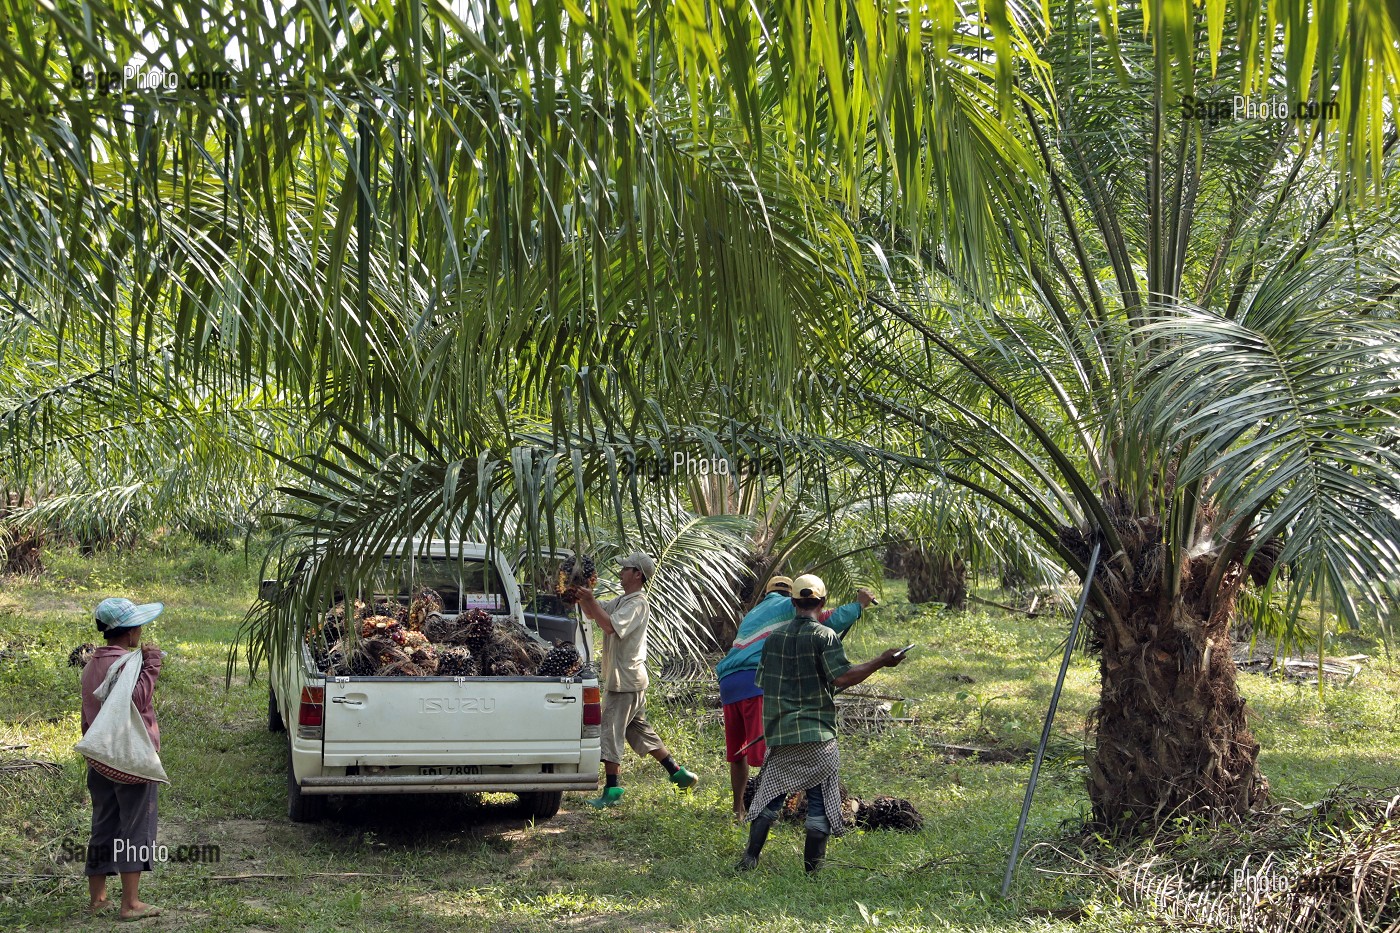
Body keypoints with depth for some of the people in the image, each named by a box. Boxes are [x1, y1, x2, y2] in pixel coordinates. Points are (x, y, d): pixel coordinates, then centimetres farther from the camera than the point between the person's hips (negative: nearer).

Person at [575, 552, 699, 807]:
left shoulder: (637, 604, -16)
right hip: (620, 678, 10)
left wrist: (591, 600, -25)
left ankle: (612, 790, -5)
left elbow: (610, 626, -28)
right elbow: (592, 614, 16)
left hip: (626, 680, -10)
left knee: (611, 731, -8)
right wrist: (583, 597, -1)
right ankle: (677, 773, 22)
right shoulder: (621, 601, 15)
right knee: (639, 730, 16)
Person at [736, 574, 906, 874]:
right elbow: (843, 677, -17)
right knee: (821, 799, 4)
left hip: (780, 735, 5)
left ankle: (750, 858, 8)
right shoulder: (824, 636, -7)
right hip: (816, 736, -5)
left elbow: (762, 681, 16)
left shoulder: (775, 637, 9)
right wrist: (881, 662, -9)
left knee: (770, 795, 14)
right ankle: (812, 868, 3)